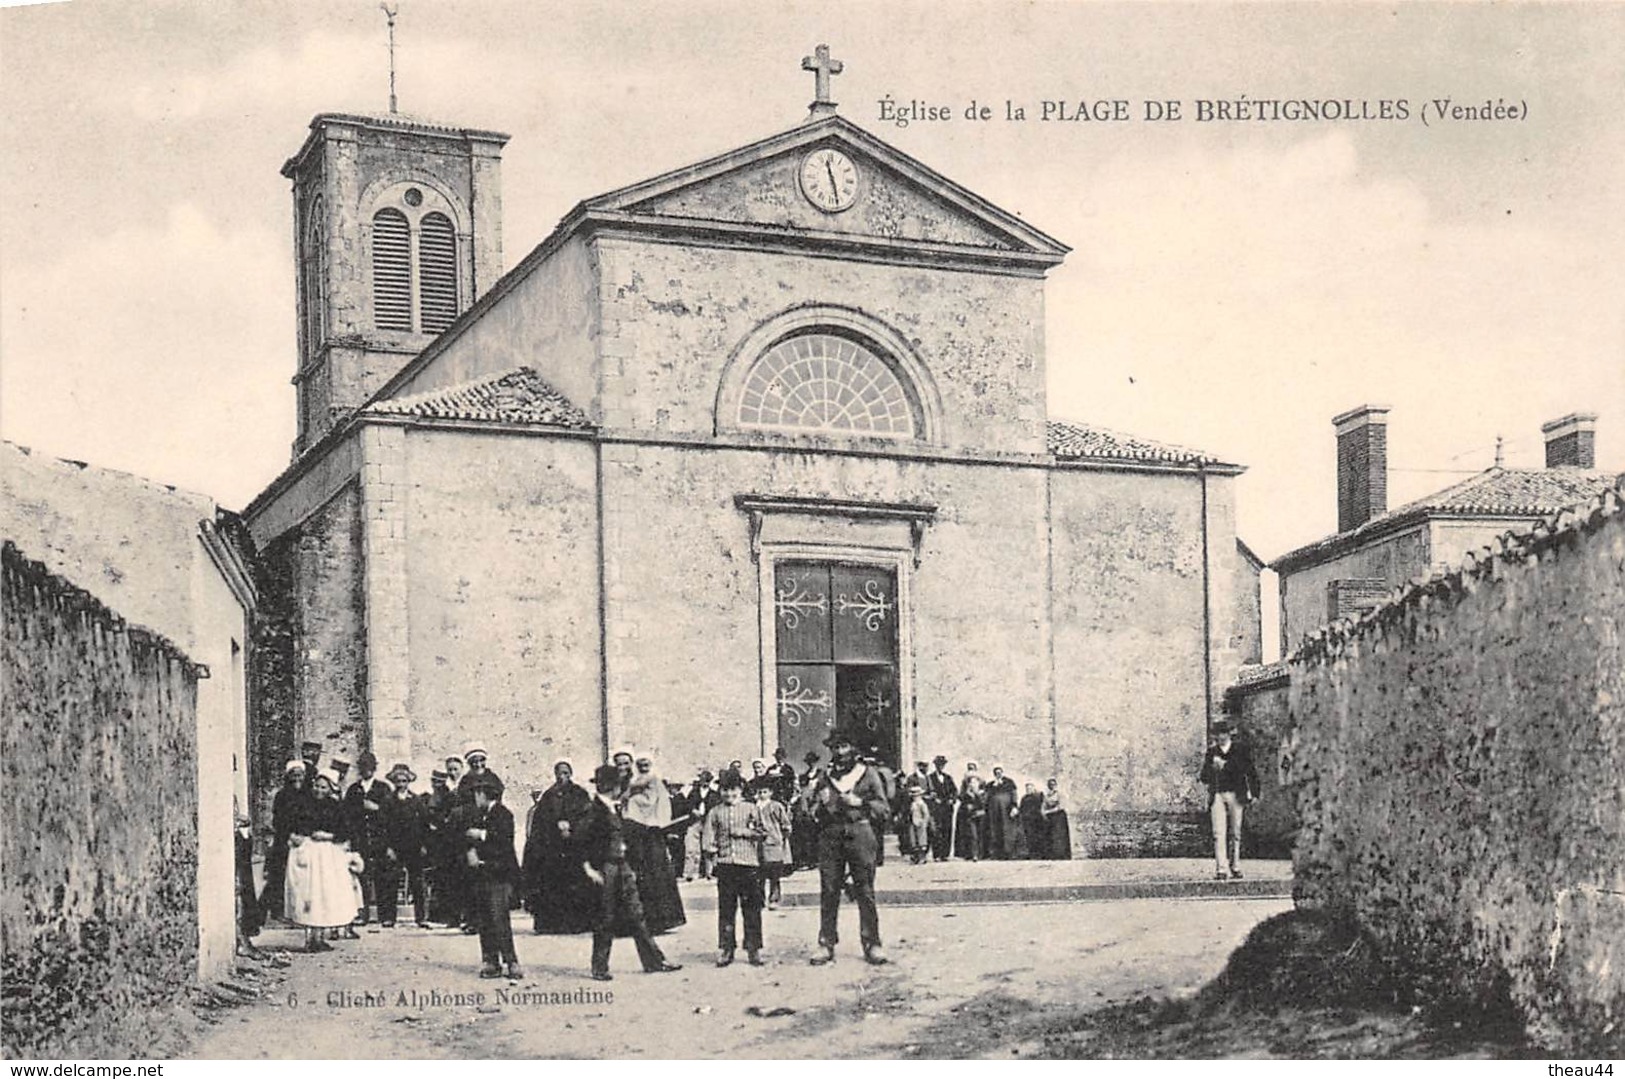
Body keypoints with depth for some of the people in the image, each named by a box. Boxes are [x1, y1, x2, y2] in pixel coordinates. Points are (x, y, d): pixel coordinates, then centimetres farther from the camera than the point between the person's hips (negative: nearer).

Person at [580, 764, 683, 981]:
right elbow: (585, 840, -16)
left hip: (621, 866, 8)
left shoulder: (615, 808, 13)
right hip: (605, 868, -8)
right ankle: (599, 969, 9)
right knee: (606, 919, -1)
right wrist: (588, 868, -21)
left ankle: (654, 961, 11)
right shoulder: (596, 810, -13)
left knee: (636, 915, 8)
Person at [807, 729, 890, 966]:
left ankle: (872, 944, 3)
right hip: (830, 837, 2)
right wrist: (822, 805, -5)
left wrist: (859, 802, -8)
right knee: (829, 892, -1)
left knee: (865, 892, -2)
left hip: (860, 833, -2)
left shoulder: (867, 774, 10)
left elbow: (882, 806, 6)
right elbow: (814, 813, 16)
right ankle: (826, 944, 4)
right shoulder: (824, 779, 15)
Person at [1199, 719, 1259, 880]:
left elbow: (1251, 772, 2)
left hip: (1235, 795, -1)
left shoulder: (1241, 750, 4)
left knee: (1235, 833, 4)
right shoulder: (1212, 751, 10)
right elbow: (1204, 777, 8)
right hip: (1217, 796, 1)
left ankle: (1235, 868, 13)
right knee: (1219, 833, -9)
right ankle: (1221, 869, -13)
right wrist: (1212, 768, -9)